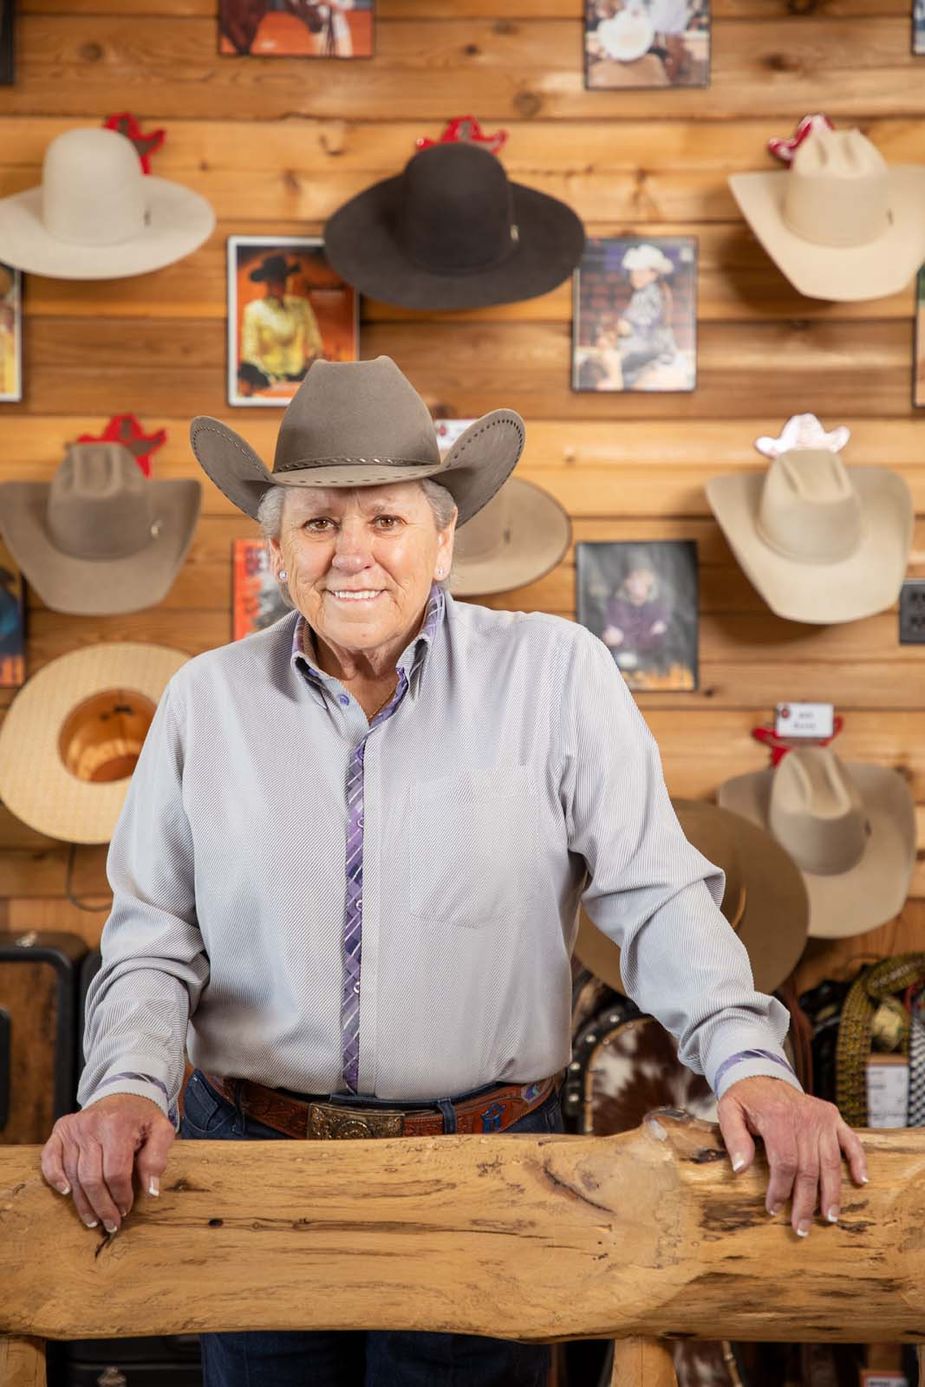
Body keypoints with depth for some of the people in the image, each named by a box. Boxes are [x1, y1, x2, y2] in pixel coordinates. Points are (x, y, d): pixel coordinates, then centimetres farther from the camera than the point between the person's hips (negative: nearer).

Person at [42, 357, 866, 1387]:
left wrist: (748, 1061, -21)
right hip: (251, 1147, 2)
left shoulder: (554, 673, -5)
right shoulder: (207, 701, 1)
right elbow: (152, 943, 3)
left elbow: (655, 897, -8)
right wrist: (128, 1087, -14)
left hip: (488, 1169, -1)